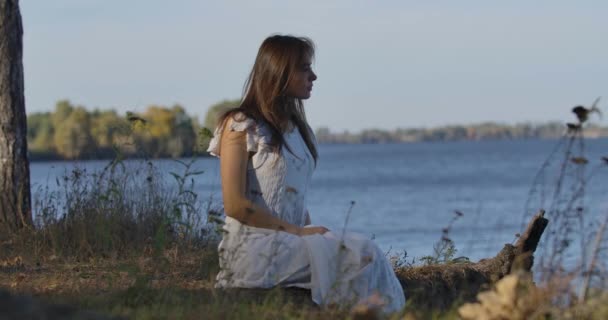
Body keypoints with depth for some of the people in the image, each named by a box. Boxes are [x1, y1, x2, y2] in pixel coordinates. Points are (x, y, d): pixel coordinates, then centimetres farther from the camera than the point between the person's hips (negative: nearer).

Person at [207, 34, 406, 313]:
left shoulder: (297, 129, 20)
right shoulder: (240, 126, -3)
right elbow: (235, 204, -11)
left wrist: (311, 233, 1)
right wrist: (298, 231, -14)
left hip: (290, 245, 7)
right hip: (254, 248, -7)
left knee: (365, 252, -19)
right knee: (361, 253, -23)